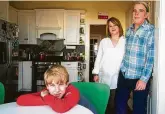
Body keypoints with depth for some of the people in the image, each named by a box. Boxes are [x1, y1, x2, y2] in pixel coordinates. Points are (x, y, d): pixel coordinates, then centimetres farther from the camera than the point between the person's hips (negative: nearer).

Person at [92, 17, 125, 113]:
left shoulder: (125, 41, 3)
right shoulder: (104, 41, 11)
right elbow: (99, 57, 10)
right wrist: (96, 73, 5)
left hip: (117, 77, -2)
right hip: (104, 76, 2)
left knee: (114, 102, 2)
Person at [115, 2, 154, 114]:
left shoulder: (151, 30, -6)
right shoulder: (129, 30, 9)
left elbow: (151, 57, -11)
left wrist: (144, 79, -16)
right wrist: (122, 68, 13)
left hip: (140, 77, -5)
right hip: (124, 74, 5)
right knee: (119, 104, 14)